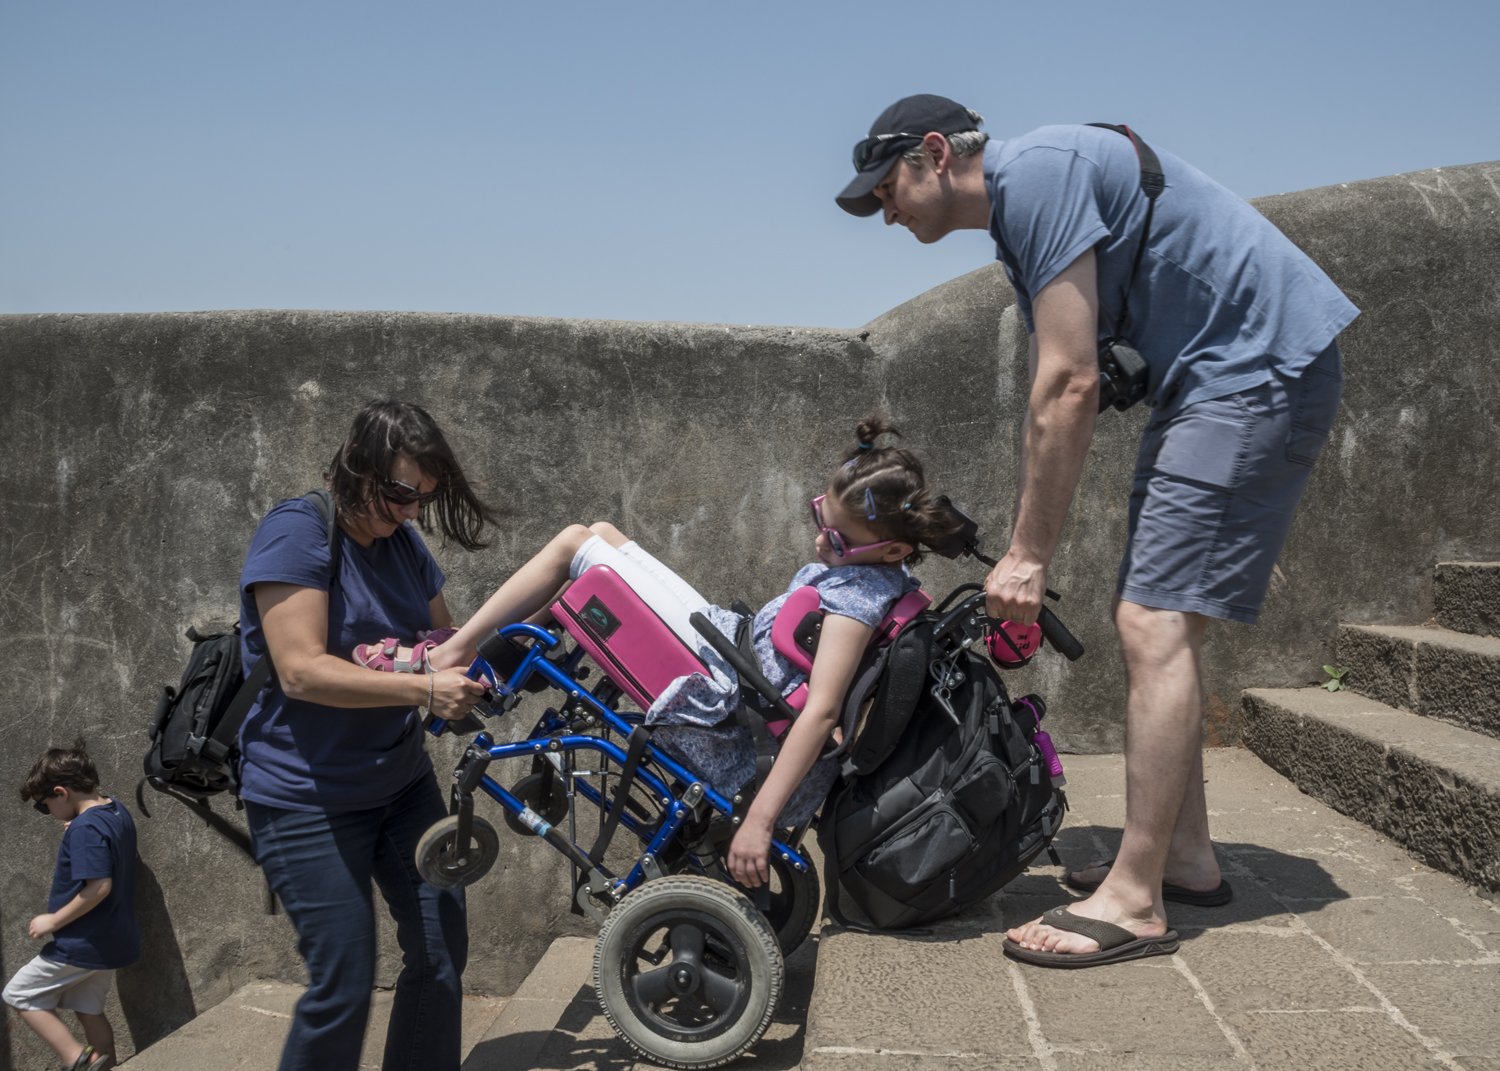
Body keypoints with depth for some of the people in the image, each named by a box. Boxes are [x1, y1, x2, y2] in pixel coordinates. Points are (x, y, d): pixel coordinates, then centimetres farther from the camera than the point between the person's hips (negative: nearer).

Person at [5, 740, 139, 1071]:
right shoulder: (117, 811, 5)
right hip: (111, 942, 9)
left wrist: (53, 921, -19)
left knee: (20, 996, 6)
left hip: (82, 945, -9)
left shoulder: (84, 828, -23)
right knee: (89, 1010, 18)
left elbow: (98, 886, -29)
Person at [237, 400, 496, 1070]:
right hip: (308, 799, -7)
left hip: (401, 783, 8)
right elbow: (302, 671, -26)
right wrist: (425, 690, -32)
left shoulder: (402, 541, 6)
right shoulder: (296, 532, -17)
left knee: (442, 950, 9)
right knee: (344, 988, -5)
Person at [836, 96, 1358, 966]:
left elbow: (1070, 389, -21)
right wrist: (1029, 555, 11)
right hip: (1211, 373, 10)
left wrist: (1029, 555, -16)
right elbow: (1060, 390, 14)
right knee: (1158, 621, 12)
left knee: (1155, 623, -15)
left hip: (1264, 362, -10)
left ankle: (1134, 901, -11)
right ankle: (1184, 854, 22)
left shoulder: (1035, 173, -16)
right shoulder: (1021, 213, 16)